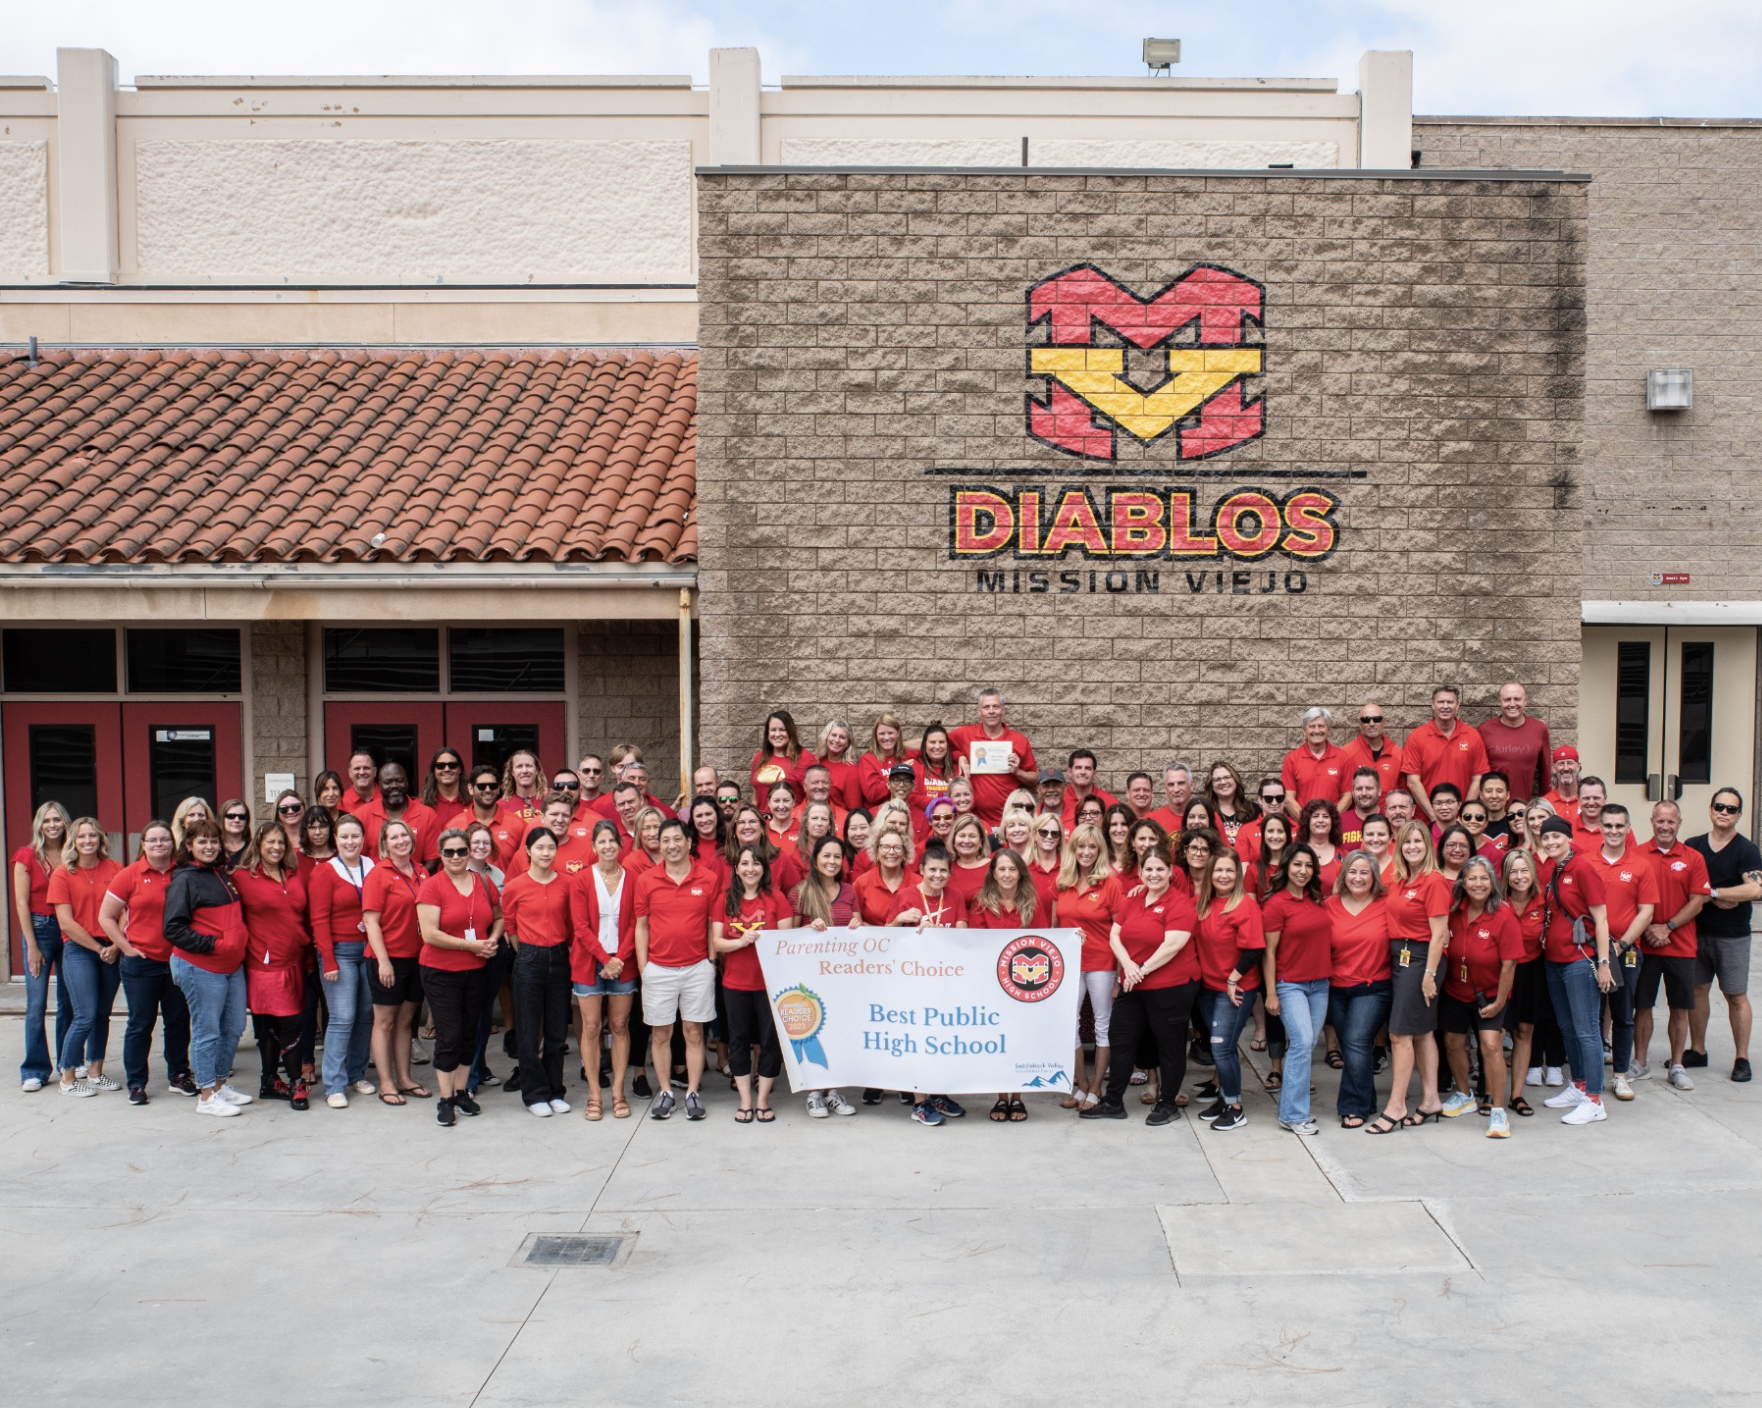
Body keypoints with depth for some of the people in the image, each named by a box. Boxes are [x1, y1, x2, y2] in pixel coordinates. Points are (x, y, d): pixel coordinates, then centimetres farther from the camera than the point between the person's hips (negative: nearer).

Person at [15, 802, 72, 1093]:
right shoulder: (26, 857, -1)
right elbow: (22, 904, -3)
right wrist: (32, 946, -7)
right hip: (39, 928, -3)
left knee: (69, 1001, 7)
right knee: (36, 1005, -2)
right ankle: (35, 1070, 6)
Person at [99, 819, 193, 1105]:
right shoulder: (130, 875, -3)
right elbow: (106, 916, 1)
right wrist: (126, 948, -6)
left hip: (178, 960, 2)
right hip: (141, 962, -2)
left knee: (179, 1020, 10)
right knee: (141, 1023, 3)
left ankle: (178, 1075, 24)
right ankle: (136, 1083, 14)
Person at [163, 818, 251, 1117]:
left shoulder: (222, 873, 14)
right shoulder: (184, 879, -8)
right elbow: (173, 929, -14)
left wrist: (241, 942, 12)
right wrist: (211, 945, -17)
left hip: (232, 965, 7)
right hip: (200, 968, -7)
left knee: (234, 1028, 11)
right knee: (207, 1030, -1)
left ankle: (221, 1083, 26)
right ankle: (207, 1097, 8)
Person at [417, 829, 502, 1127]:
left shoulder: (484, 883, 3)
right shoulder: (431, 886, -10)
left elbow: (499, 916, 19)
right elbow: (430, 934, -18)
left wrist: (493, 939, -2)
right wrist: (472, 945, -17)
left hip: (476, 971, 4)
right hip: (441, 972, -4)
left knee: (469, 1034, 11)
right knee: (449, 1036, -3)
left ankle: (461, 1092, 25)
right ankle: (445, 1100, 8)